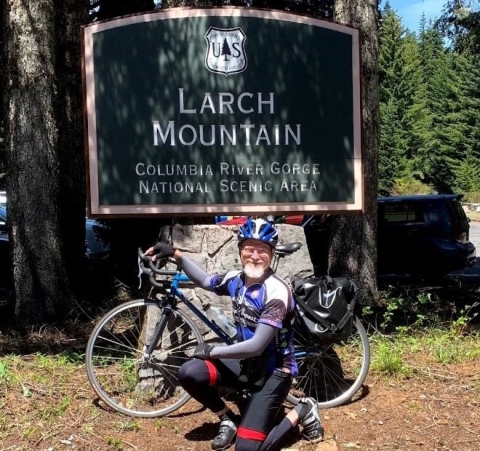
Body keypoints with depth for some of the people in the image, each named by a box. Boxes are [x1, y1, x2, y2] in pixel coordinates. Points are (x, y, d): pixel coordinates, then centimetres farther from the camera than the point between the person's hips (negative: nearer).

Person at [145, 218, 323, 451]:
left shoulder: (277, 291, -25)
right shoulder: (237, 279, -4)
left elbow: (256, 345, -27)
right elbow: (205, 280, 16)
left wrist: (212, 351, -17)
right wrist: (176, 255, 5)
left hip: (273, 371, -6)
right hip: (246, 363, 6)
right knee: (188, 373, -15)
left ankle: (302, 411, 9)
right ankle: (228, 420, 11)